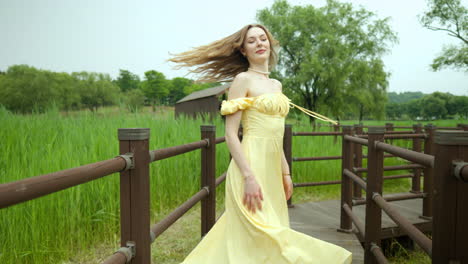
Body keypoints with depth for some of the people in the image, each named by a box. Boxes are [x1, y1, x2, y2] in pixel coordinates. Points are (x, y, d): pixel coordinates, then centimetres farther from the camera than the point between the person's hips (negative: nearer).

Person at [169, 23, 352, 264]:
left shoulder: (276, 85, 16)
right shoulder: (243, 79, -6)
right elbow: (230, 134, -13)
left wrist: (285, 173, 16)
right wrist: (249, 177, -20)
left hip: (272, 168, 8)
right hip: (252, 165, -7)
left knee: (267, 232, 14)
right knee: (260, 234, -3)